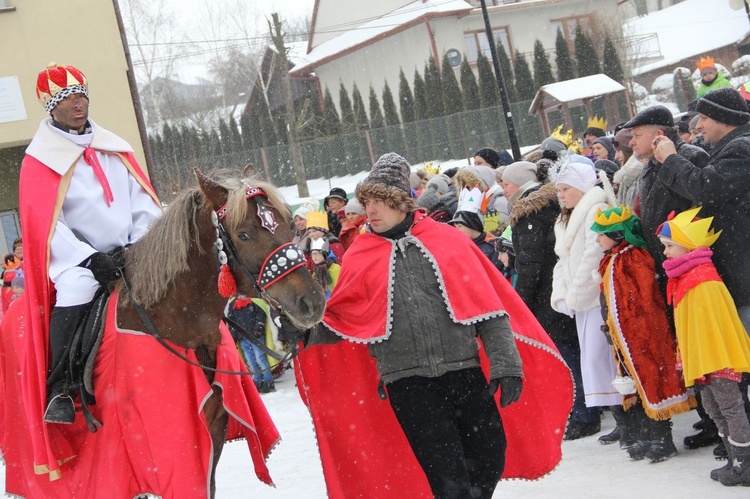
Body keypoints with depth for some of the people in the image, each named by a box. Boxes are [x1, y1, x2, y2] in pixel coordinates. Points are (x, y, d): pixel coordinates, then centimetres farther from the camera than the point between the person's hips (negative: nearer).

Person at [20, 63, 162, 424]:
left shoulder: (114, 149, 15)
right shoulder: (41, 160, -1)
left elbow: (143, 202, 12)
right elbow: (45, 223, -10)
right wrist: (91, 258, -20)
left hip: (130, 255, 5)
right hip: (76, 258, -5)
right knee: (76, 289, -36)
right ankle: (59, 388, -27)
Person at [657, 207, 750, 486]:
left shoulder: (704, 281, -20)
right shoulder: (684, 279, 10)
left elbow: (716, 321, -23)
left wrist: (718, 359, -23)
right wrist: (686, 360, 20)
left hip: (718, 359, -10)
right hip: (700, 362, 10)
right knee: (714, 409, 15)